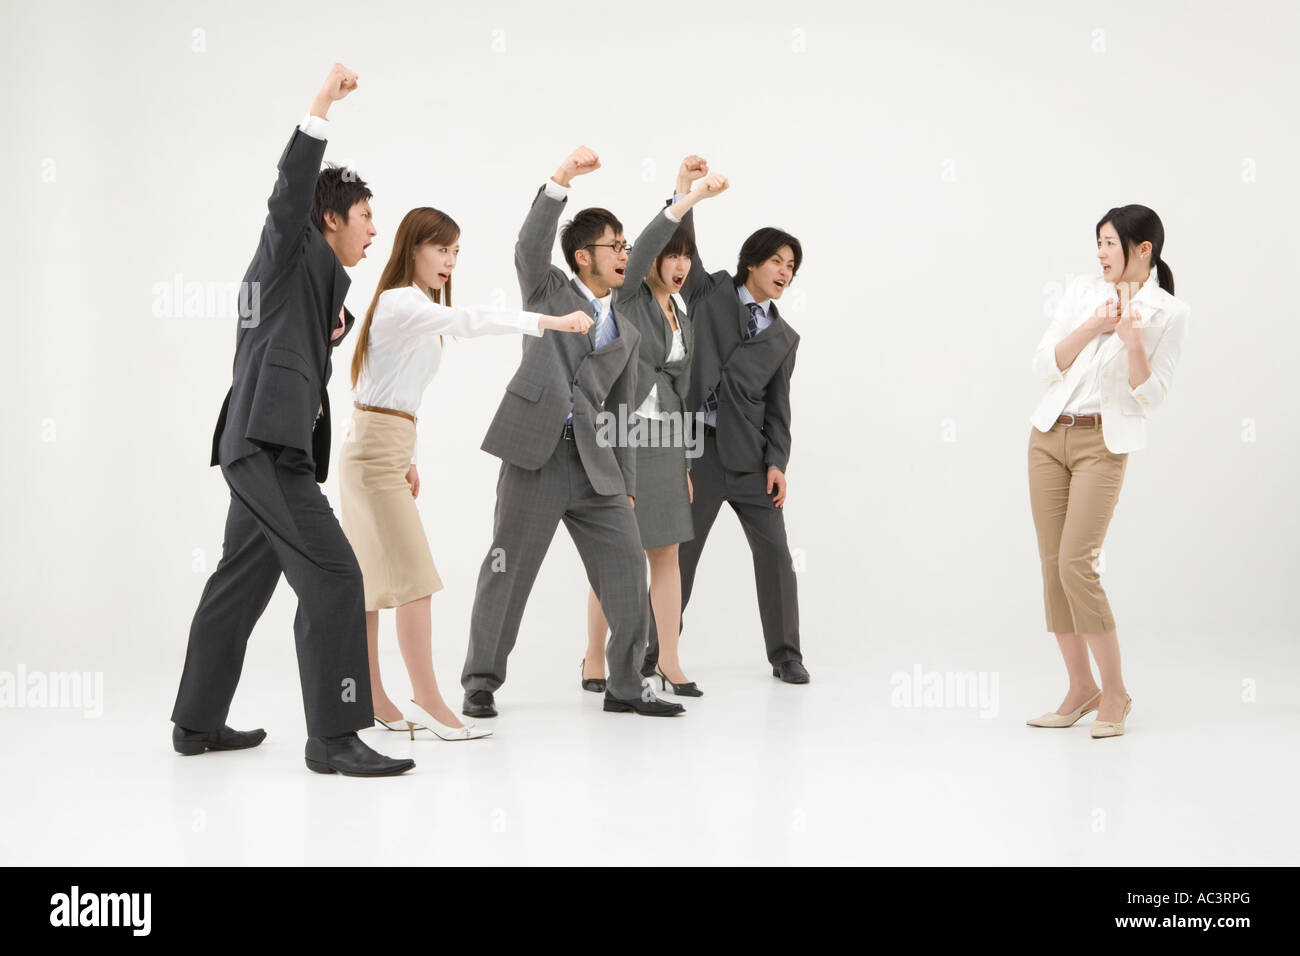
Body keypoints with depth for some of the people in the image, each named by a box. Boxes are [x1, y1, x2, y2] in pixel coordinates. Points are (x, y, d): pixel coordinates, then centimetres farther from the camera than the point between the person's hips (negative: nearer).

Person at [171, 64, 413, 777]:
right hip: (267, 443, -11)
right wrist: (322, 108, -27)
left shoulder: (314, 278, 25)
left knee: (241, 583, 16)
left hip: (263, 447, 11)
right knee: (332, 577, -15)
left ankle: (197, 723, 25)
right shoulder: (292, 251, 0)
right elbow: (291, 191, -20)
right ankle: (333, 738, -15)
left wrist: (325, 334, 16)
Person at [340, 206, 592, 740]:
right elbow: (467, 320, -33)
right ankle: (428, 702, -11)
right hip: (378, 449, -10)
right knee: (415, 578, -12)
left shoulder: (417, 305, 17)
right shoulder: (401, 302, -14)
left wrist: (406, 457, 20)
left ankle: (372, 701, 15)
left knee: (369, 581, 11)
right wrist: (545, 321, -41)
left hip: (384, 448, 10)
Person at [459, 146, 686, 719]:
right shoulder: (547, 291, 11)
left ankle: (625, 686, 11)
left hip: (596, 466, 5)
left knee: (627, 568, -1)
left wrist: (626, 486, 12)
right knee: (507, 572, -1)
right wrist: (564, 179, -22)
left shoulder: (626, 334, 21)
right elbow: (531, 243, -10)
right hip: (537, 455, -4)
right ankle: (481, 683, 12)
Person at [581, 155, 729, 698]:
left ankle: (668, 662, 9)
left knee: (666, 553, 4)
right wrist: (689, 196, -28)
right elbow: (643, 246, -22)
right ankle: (594, 661, 11)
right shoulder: (628, 298, -6)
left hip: (666, 440, 6)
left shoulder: (683, 319, 15)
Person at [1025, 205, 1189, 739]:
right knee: (1052, 565, 4)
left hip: (1104, 443, -5)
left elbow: (1150, 396, -7)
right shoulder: (1082, 293, 8)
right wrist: (1091, 328, -12)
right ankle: (1080, 689, 15)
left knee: (1077, 564, -15)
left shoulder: (1169, 313, -3)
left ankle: (1114, 694, -2)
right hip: (1050, 434, 5)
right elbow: (1044, 365, 2)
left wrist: (1133, 340, -21)